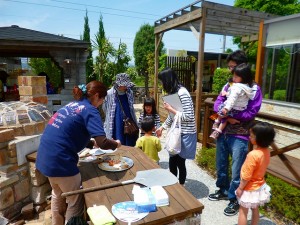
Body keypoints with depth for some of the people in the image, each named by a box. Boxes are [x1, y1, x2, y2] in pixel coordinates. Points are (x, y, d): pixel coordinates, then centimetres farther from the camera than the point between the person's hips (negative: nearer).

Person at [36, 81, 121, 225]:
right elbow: (103, 143, -22)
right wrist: (115, 144, -1)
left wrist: (92, 142, 23)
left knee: (58, 195, 30)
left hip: (45, 158, 9)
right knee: (75, 201, 13)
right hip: (59, 161, -9)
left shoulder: (72, 105, 13)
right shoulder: (90, 110, -12)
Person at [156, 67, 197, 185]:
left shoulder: (182, 93, -20)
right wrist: (162, 127, 18)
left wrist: (171, 109, -19)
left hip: (185, 134, -8)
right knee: (172, 161, 15)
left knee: (180, 162, 6)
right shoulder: (172, 92, 7)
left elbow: (188, 117, -24)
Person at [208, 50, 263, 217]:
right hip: (223, 132, 6)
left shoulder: (254, 88, -8)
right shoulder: (229, 85, 7)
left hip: (239, 136, -5)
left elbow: (251, 113, -14)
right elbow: (218, 103, 0)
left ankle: (235, 200, 26)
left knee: (236, 171, 7)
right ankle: (223, 191, 40)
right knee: (221, 165, 19)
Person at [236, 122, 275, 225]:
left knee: (243, 211, 9)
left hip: (250, 188, -8)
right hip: (259, 186, 8)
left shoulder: (253, 155, -31)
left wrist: (240, 188, -14)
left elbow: (246, 176, -23)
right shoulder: (266, 151, -7)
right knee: (255, 209, 23)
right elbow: (259, 169, 5)